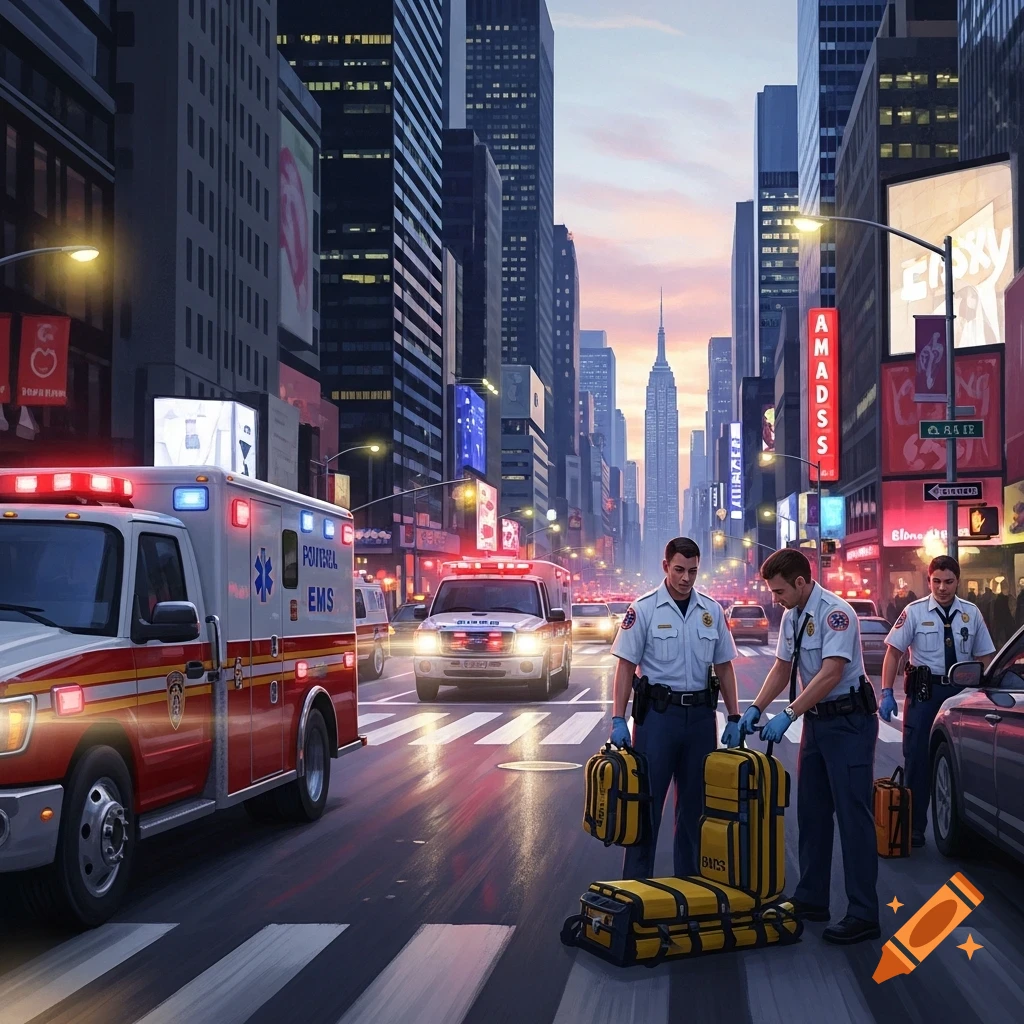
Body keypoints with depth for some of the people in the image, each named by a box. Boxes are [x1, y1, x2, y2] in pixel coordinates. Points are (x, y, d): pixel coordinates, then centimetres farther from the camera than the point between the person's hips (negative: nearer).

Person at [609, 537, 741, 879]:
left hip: (700, 713, 4)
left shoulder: (711, 611, 5)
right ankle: (636, 882, 7)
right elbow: (626, 666, -5)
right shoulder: (644, 609, -6)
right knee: (647, 799, -1)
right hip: (657, 712, -4)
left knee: (695, 801, 10)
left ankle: (689, 880, 21)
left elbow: (724, 666, 11)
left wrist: (734, 717, 6)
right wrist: (618, 719, -11)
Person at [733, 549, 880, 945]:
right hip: (817, 719, 9)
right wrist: (755, 709, 3)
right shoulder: (791, 616, 6)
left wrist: (787, 716, -28)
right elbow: (782, 668, 14)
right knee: (811, 811, 13)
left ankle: (863, 915, -3)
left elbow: (830, 675, -27)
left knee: (852, 815, -7)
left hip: (849, 721, -9)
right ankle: (811, 899, 24)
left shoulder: (835, 613, -21)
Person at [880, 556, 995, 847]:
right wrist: (887, 693, -10)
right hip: (925, 692, -2)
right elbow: (893, 652, -3)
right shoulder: (914, 612, -4)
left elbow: (985, 657, 9)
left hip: (961, 693, 2)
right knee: (918, 760, 0)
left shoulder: (971, 614, 4)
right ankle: (914, 829, 8)